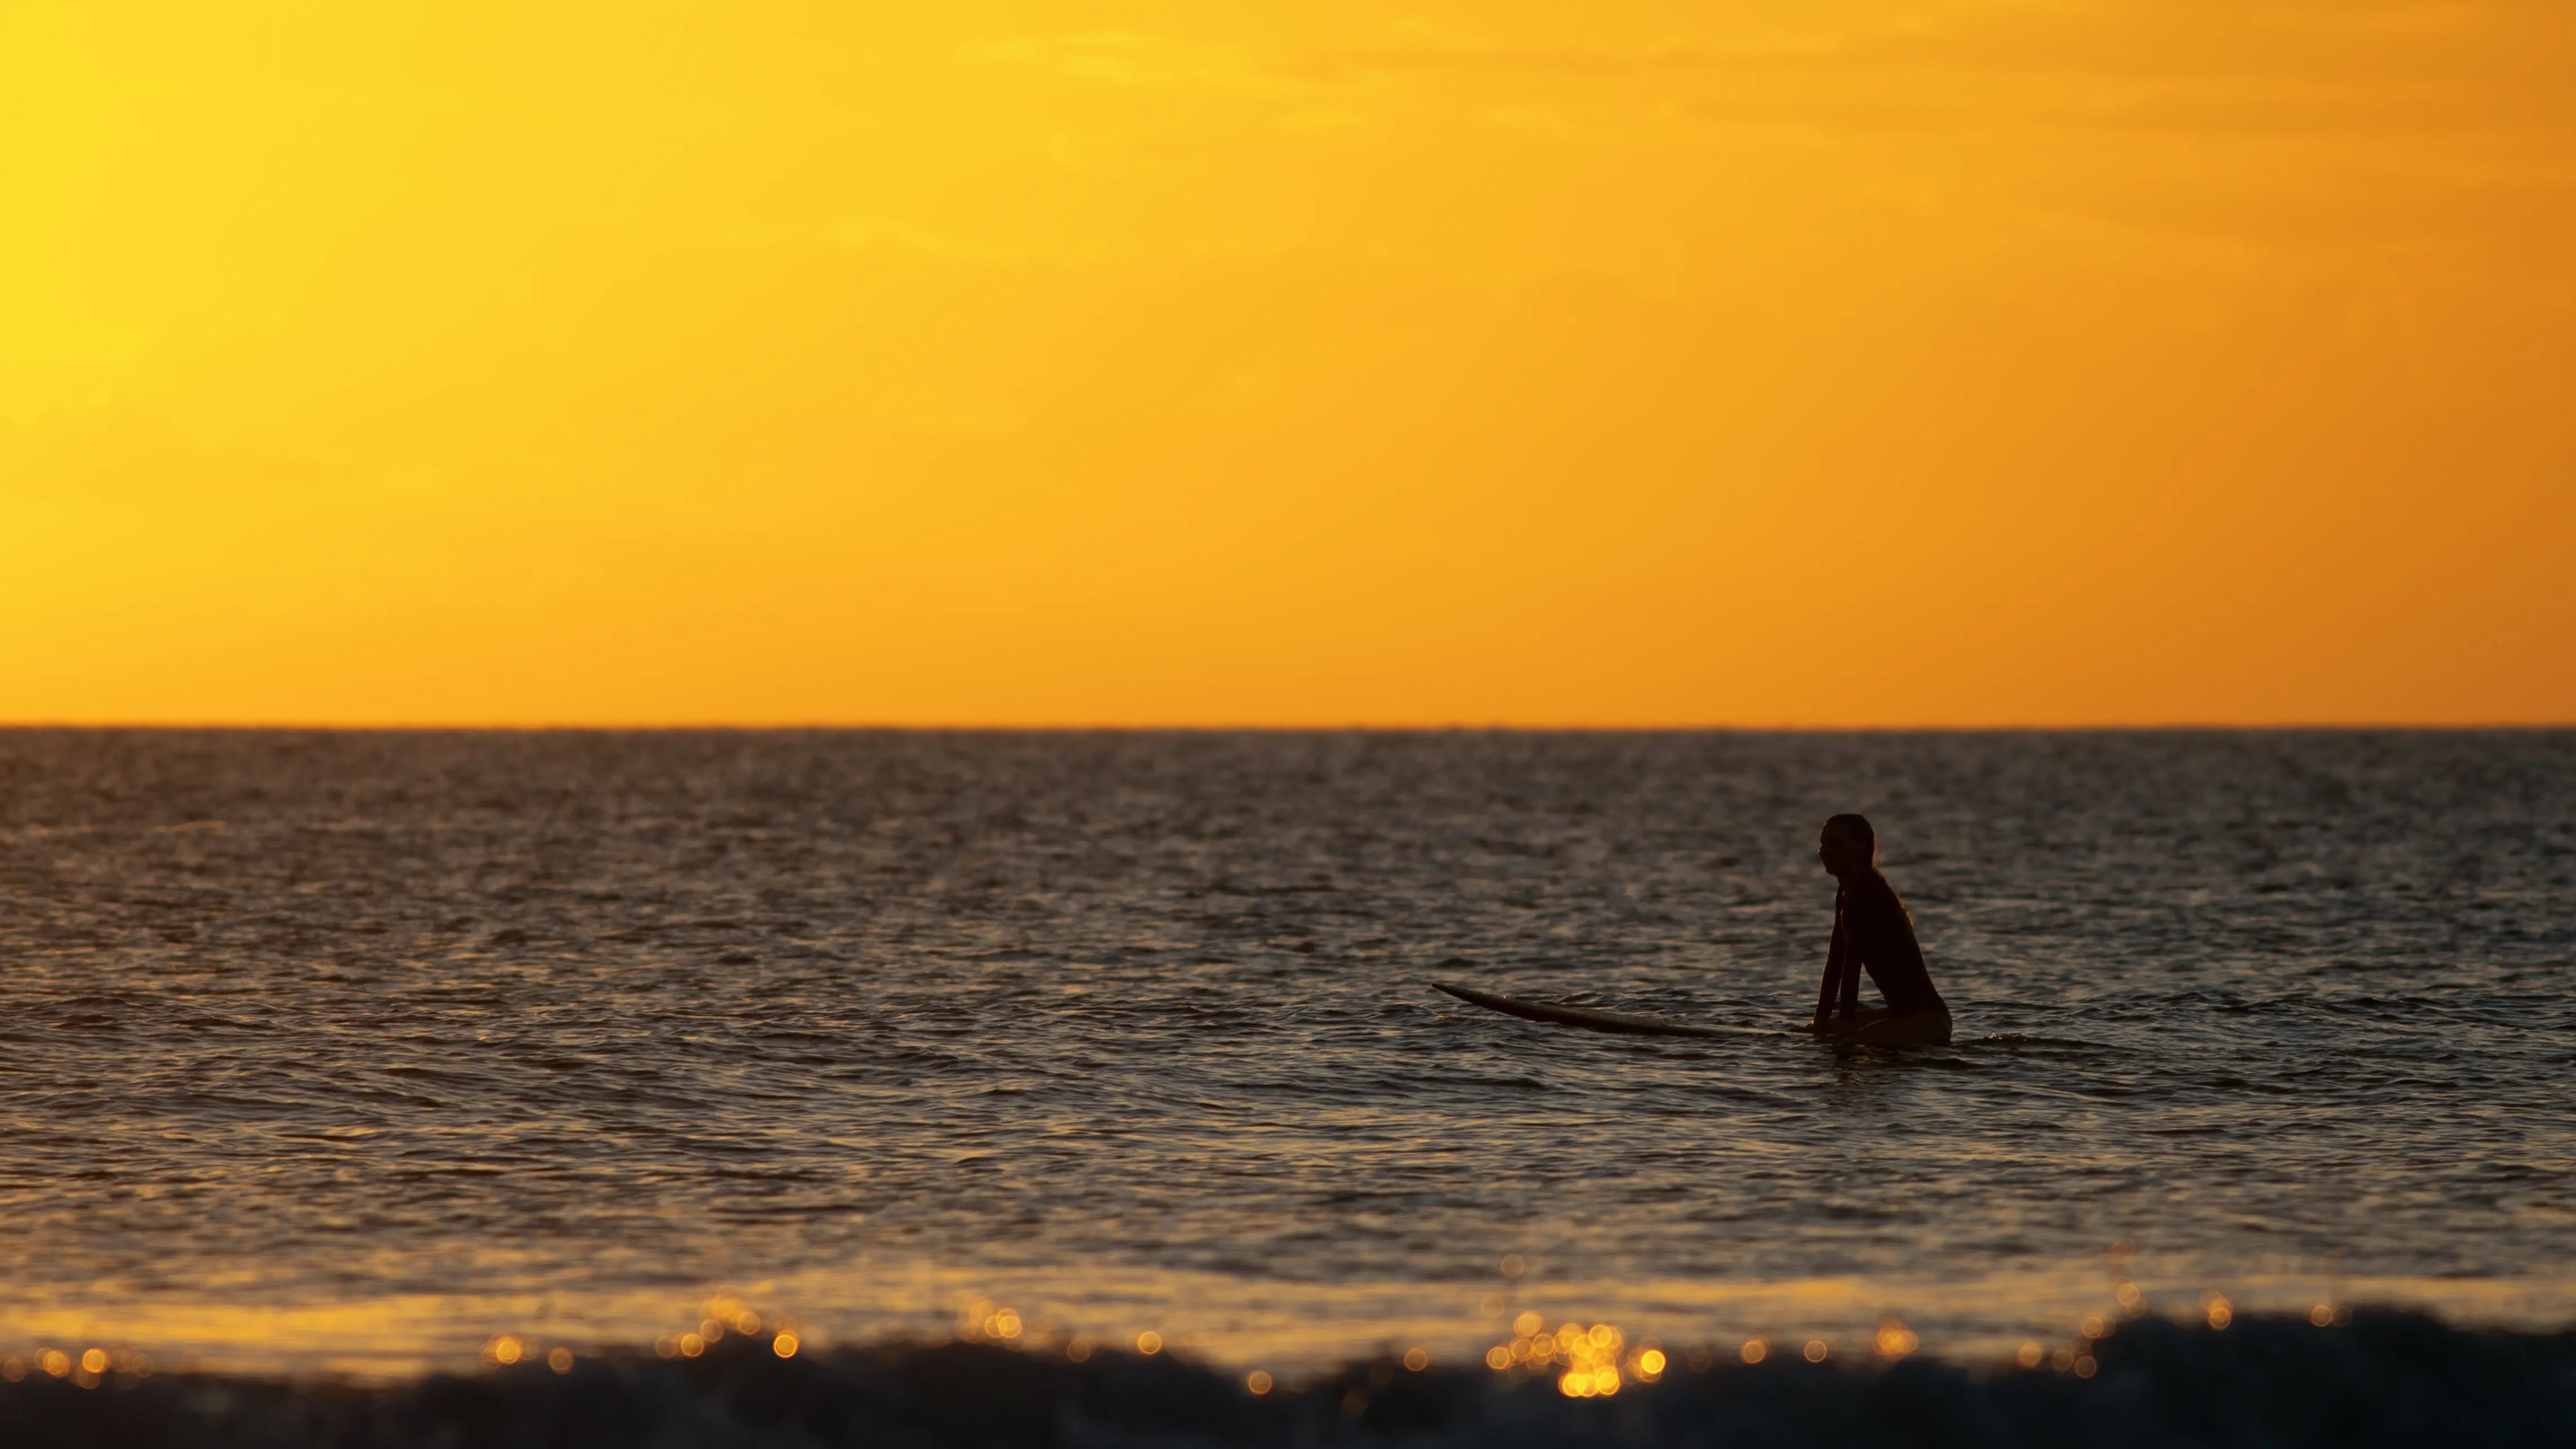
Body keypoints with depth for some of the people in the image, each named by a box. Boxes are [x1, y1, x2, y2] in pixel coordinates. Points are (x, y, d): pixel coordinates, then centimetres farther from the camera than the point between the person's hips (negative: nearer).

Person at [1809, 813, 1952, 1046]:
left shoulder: (1866, 893, -17)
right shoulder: (1847, 896, 15)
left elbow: (1852, 964, -21)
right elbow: (1835, 963, 14)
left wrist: (1846, 1025, -23)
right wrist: (1821, 1023, 10)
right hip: (1904, 1012, 11)